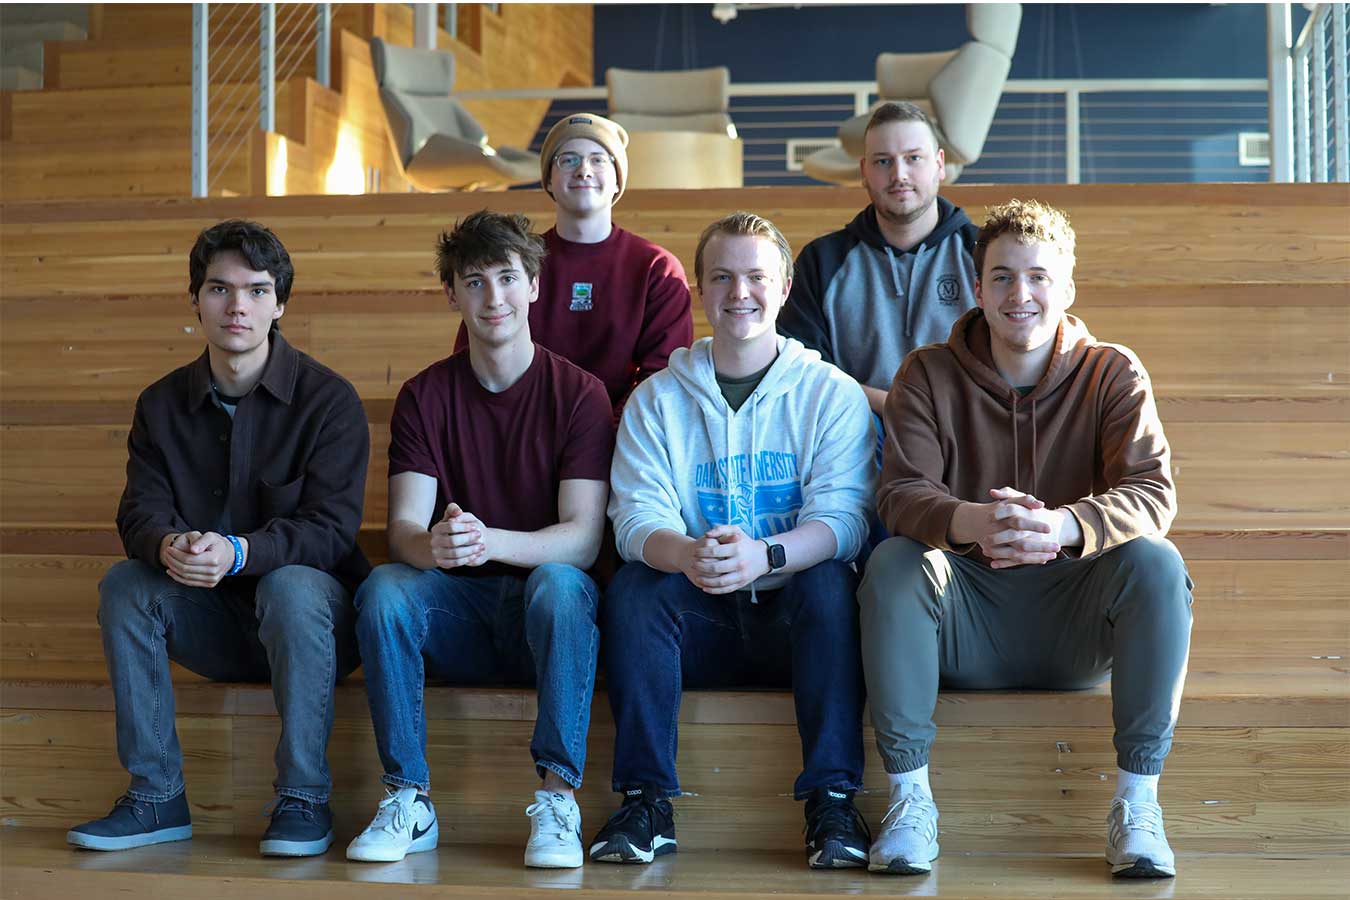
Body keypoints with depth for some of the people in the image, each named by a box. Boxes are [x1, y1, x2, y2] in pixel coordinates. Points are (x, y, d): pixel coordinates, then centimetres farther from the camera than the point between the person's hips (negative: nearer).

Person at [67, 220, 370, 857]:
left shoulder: (328, 399, -9)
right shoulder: (162, 405, 6)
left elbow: (331, 528, -17)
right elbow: (142, 511, -4)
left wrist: (238, 552, -35)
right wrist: (167, 544, -31)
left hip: (308, 614, -4)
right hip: (215, 621, 4)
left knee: (291, 584, -35)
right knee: (124, 583, -20)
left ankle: (304, 799, -24)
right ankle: (156, 798, -15)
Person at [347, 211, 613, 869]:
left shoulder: (578, 393, -3)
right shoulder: (425, 395, 4)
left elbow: (583, 537, -14)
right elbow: (403, 528, -7)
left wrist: (490, 541, -34)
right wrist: (435, 545, -34)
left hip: (541, 614, -2)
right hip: (457, 611, 2)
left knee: (560, 583, -35)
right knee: (383, 588, -28)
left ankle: (558, 797, -30)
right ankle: (409, 800, -21)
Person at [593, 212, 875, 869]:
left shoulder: (833, 394, 3)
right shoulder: (656, 399, 8)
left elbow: (842, 519, -11)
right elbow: (637, 519, -5)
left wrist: (764, 555, -33)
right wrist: (685, 555, -31)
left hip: (794, 617, -1)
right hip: (698, 623, 2)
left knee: (829, 581, -31)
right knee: (633, 585, -26)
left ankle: (832, 800, -30)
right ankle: (646, 799, -24)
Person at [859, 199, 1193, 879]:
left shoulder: (1112, 372, 1)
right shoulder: (929, 375, 1)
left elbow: (1153, 494, -14)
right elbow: (900, 493, -13)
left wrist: (1062, 527, -37)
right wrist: (972, 522, -38)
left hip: (1074, 620, 0)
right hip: (967, 624, 0)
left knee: (1155, 562, -27)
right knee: (894, 561, -28)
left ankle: (1137, 800, -21)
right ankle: (908, 796, -23)